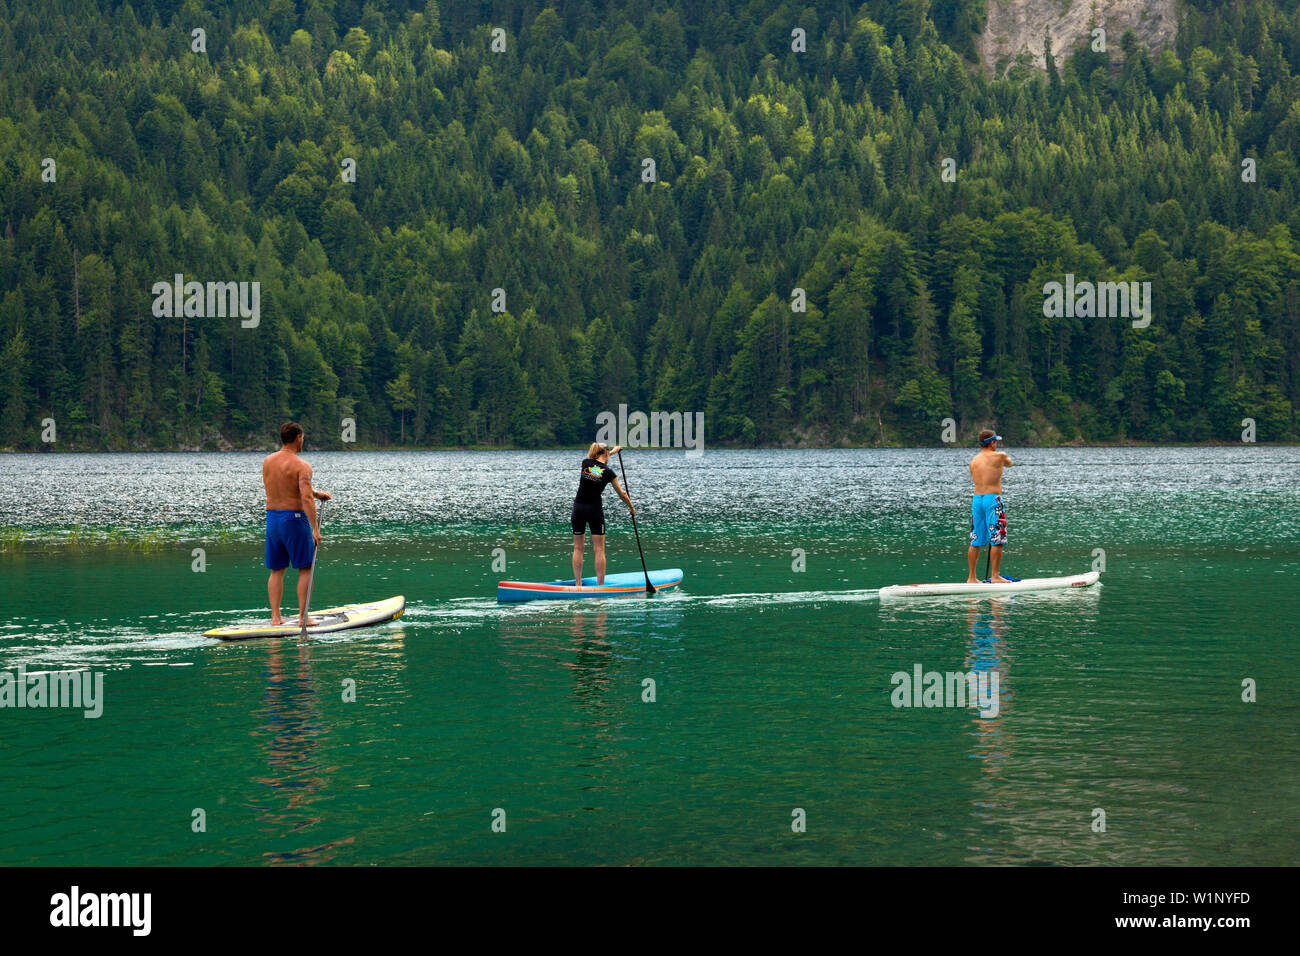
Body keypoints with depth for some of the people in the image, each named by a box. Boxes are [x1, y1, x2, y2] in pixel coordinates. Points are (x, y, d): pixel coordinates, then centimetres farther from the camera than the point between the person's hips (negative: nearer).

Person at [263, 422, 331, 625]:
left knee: (276, 571, 12)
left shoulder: (267, 461, 7)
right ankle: (303, 616, 3)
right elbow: (306, 499, -24)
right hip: (294, 518, -6)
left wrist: (315, 493, 23)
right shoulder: (302, 466, -14)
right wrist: (315, 529, -24)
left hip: (272, 518, 6)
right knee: (305, 570, 5)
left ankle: (275, 616, 10)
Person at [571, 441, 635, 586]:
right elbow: (622, 494, 5)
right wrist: (631, 508, 21)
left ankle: (578, 584, 6)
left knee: (578, 548, 8)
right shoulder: (608, 472, -5)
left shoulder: (586, 463, 2)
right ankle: (600, 585, -2)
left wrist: (612, 451, 43)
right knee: (599, 550, 1)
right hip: (595, 509, -3)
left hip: (578, 508, 3)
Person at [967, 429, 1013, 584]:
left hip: (976, 499, 6)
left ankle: (971, 577, 12)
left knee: (975, 541, 9)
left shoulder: (973, 461, 11)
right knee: (997, 540, -2)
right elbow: (1009, 463, 19)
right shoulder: (999, 456, -3)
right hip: (993, 498, -6)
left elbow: (976, 480, 14)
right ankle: (995, 576, -4)